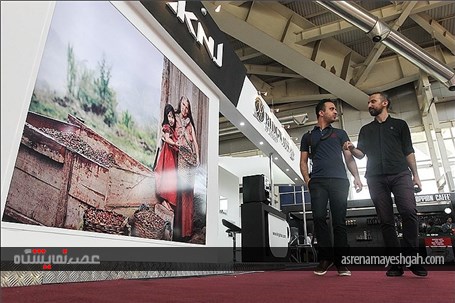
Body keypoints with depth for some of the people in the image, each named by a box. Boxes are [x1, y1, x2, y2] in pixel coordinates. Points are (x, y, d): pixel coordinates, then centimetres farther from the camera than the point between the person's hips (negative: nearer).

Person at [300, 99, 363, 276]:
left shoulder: (340, 133, 21)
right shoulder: (308, 137, 19)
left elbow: (349, 157, 14)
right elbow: (303, 161, 15)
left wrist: (356, 176, -2)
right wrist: (307, 179, -2)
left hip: (339, 181, 1)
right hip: (318, 182, 0)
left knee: (339, 221, -3)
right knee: (319, 218, -12)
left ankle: (340, 261, 5)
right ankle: (325, 257, 0)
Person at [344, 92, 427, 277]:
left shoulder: (399, 124, 17)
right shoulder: (366, 130, 22)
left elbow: (409, 152, 12)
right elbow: (361, 154, 15)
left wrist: (415, 175, 3)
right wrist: (352, 148, -7)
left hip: (400, 174, -1)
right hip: (375, 178, 2)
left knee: (409, 212, -19)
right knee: (386, 220, -2)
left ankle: (412, 257, -11)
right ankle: (396, 263, 0)